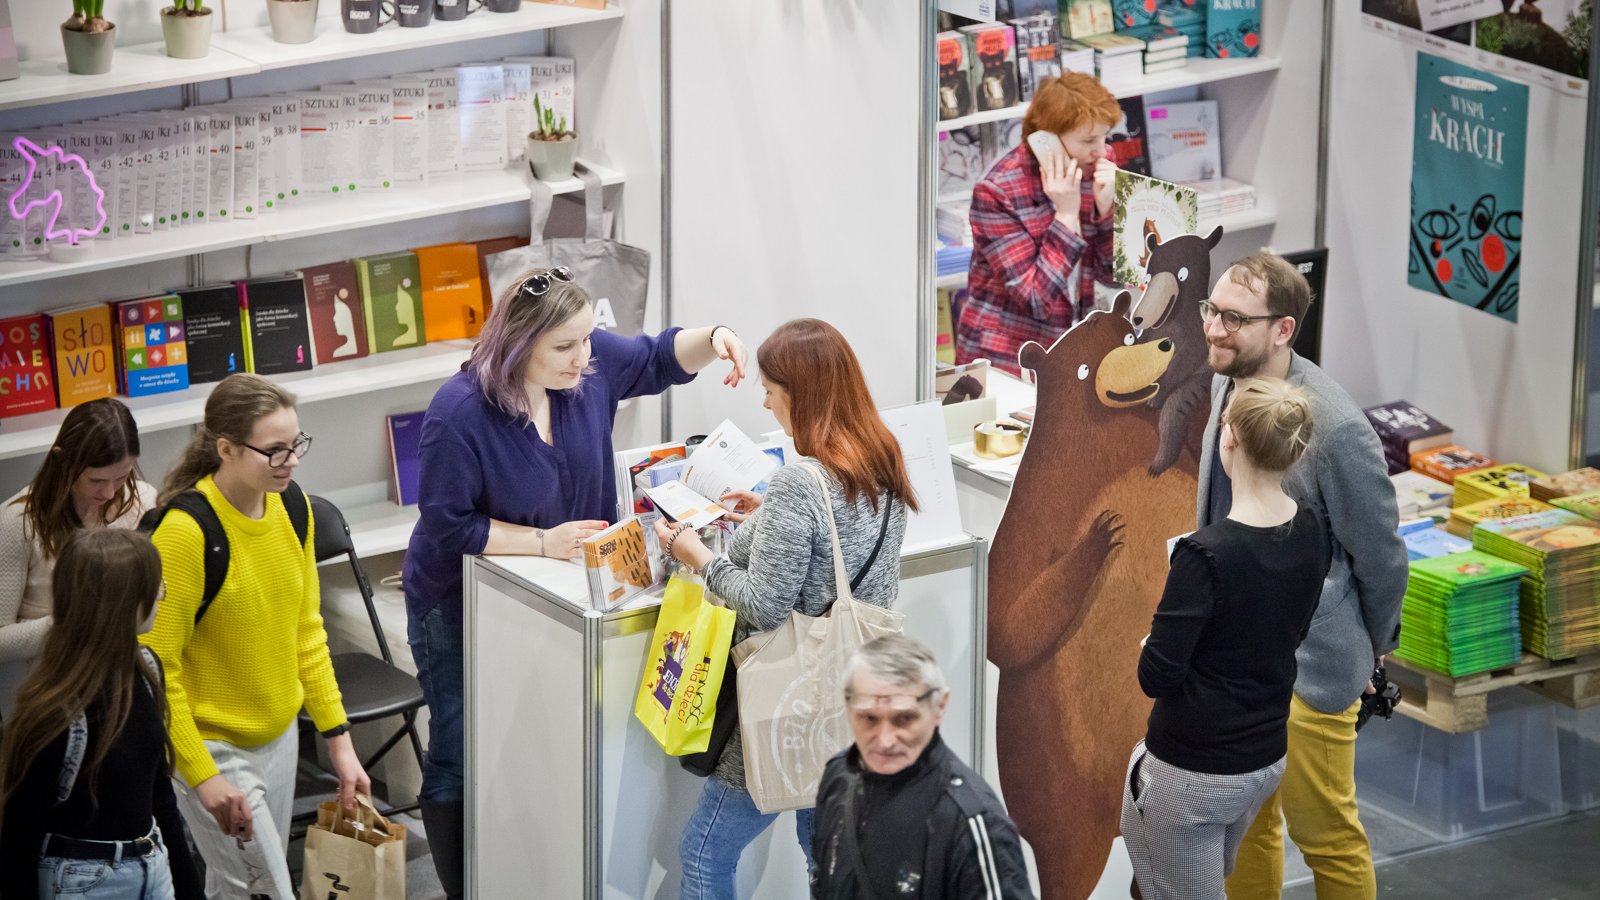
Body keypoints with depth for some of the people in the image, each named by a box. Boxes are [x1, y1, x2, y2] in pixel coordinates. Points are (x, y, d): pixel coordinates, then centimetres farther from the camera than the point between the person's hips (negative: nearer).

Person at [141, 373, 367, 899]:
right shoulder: (184, 531, -24)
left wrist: (338, 738, 6)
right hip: (213, 747, -6)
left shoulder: (292, 505, -2)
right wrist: (201, 776, -20)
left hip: (279, 733, 7)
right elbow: (158, 665, -19)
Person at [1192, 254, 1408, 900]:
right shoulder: (1224, 384, -3)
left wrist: (1375, 652, 1)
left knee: (1325, 836, 7)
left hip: (1303, 665, -7)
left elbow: (1381, 557, -13)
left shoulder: (1335, 430, -26)